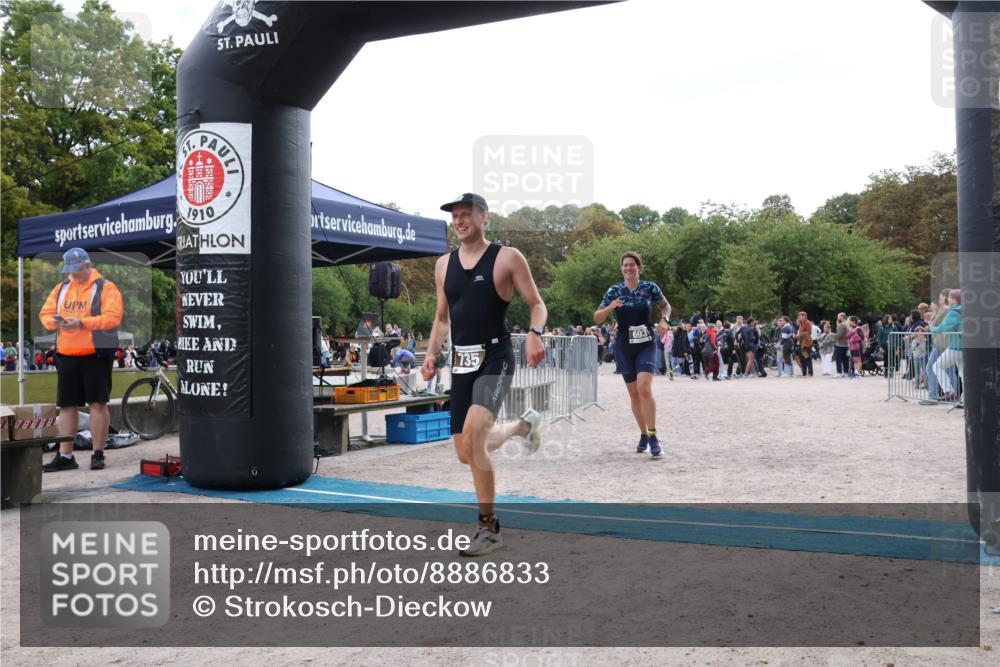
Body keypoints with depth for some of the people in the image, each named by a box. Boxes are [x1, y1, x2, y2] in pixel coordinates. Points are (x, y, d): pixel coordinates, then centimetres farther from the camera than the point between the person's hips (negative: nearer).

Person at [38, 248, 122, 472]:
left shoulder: (105, 287, -3)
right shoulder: (61, 288, 16)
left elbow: (113, 317, -14)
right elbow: (45, 313, 15)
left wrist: (82, 322, -22)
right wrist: (55, 321, -8)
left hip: (96, 354, -5)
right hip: (66, 355, 6)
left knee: (97, 403, -3)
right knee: (67, 405, 7)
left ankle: (98, 454, 6)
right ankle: (65, 455, 14)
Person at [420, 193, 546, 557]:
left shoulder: (507, 257, -3)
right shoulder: (443, 264, 12)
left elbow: (536, 304, -2)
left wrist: (534, 333, -23)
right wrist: (431, 354, 6)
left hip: (495, 357, -6)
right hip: (461, 362, 6)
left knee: (473, 435, -28)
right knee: (466, 452, 9)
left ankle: (488, 527, -7)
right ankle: (524, 424, 40)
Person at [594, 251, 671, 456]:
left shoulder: (650, 287, -2)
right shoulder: (614, 291, -1)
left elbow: (666, 305, 15)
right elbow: (597, 318, -2)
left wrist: (664, 320, -6)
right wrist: (610, 307, -21)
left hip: (646, 345, -2)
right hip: (624, 347, 2)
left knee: (644, 388, -20)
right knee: (634, 393, 8)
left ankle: (653, 437, -13)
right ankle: (643, 435, 24)